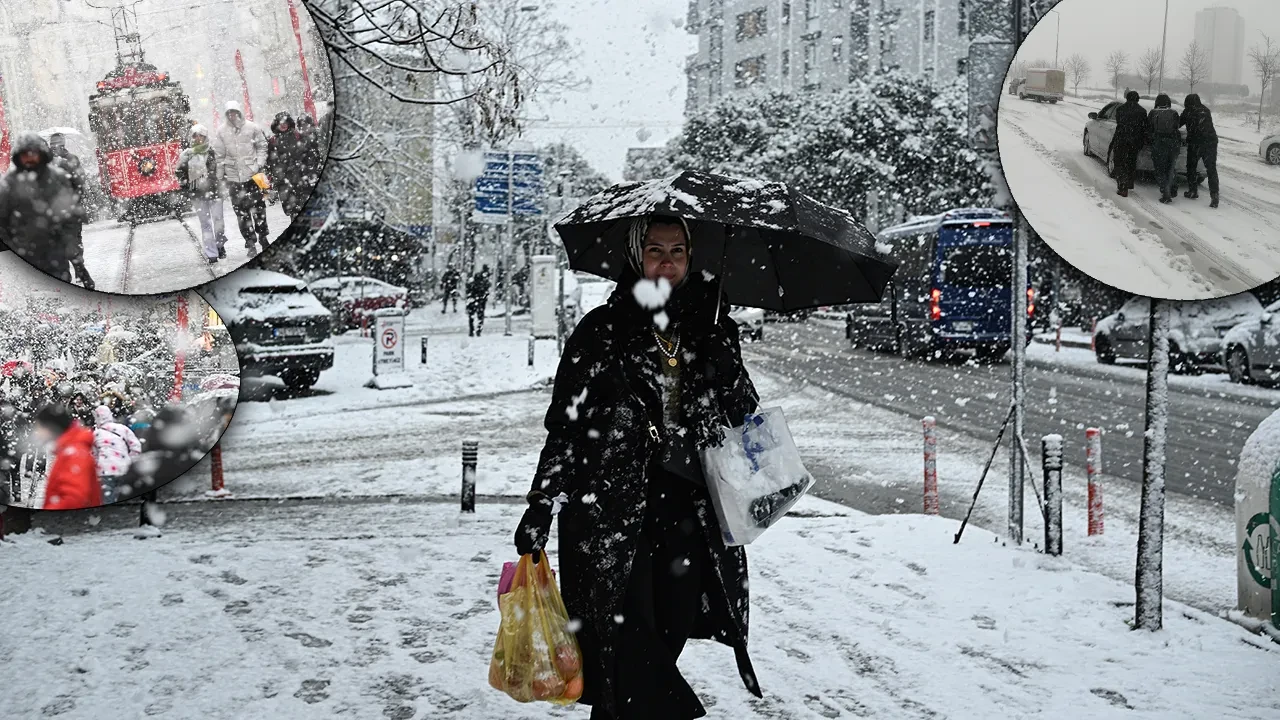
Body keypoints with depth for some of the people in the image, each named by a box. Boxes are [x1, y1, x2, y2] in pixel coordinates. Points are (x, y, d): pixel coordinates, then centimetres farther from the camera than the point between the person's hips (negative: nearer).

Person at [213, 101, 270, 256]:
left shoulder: (252, 127, 0)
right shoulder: (222, 131, 2)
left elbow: (262, 146, 5)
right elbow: (219, 155, 5)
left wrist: (259, 164, -7)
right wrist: (222, 175, 2)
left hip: (252, 173, 0)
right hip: (234, 176, 1)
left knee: (258, 207, 6)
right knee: (241, 210, -1)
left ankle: (263, 237, 21)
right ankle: (250, 243, 5)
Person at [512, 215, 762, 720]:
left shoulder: (716, 332, 9)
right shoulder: (601, 331, 0)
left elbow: (745, 415, 20)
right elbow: (564, 425, 0)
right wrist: (541, 506, -5)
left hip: (690, 512, 3)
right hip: (611, 510, -3)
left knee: (666, 638, 5)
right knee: (628, 637, -11)